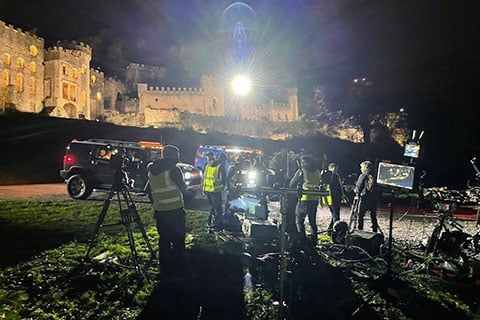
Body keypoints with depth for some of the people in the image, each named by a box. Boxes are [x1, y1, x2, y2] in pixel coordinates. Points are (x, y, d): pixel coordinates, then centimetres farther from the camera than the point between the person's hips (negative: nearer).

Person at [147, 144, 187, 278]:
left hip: (159, 211, 6)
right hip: (175, 211, -6)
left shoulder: (152, 171, 9)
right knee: (178, 241, 5)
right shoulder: (173, 170, -14)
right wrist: (183, 184, 18)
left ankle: (165, 269, 21)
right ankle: (176, 268, 10)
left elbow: (149, 190, 16)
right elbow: (182, 187, -4)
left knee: (164, 239, 14)